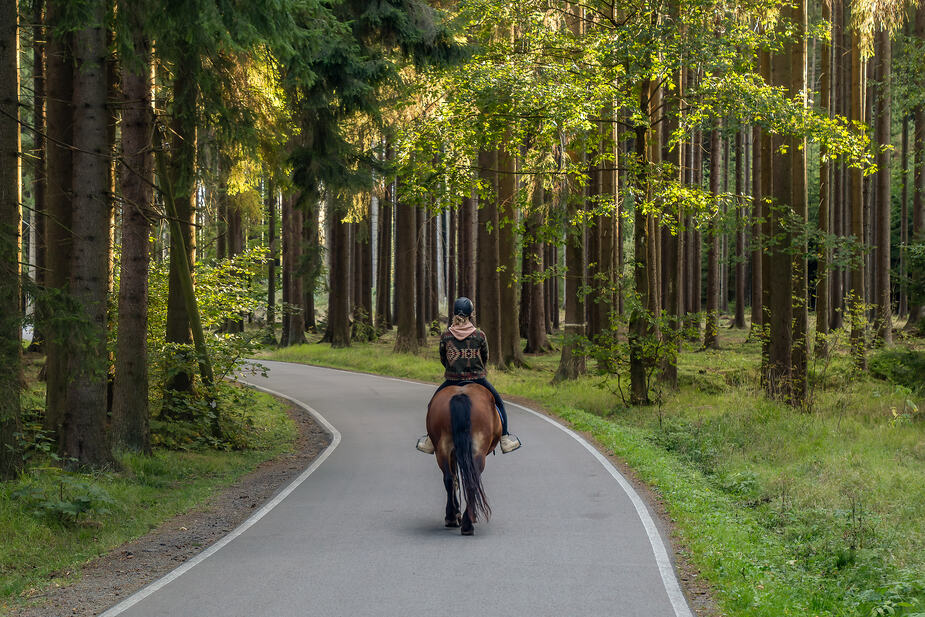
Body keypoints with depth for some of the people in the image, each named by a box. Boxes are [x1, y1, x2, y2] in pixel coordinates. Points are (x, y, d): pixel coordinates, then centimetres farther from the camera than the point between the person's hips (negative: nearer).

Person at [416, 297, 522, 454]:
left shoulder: (445, 336, -7)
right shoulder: (480, 335, -9)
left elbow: (443, 359, 4)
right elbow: (485, 358, 4)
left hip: (452, 380, 1)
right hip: (477, 379, -1)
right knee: (498, 402, 21)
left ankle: (430, 441, 22)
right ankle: (505, 439, 19)